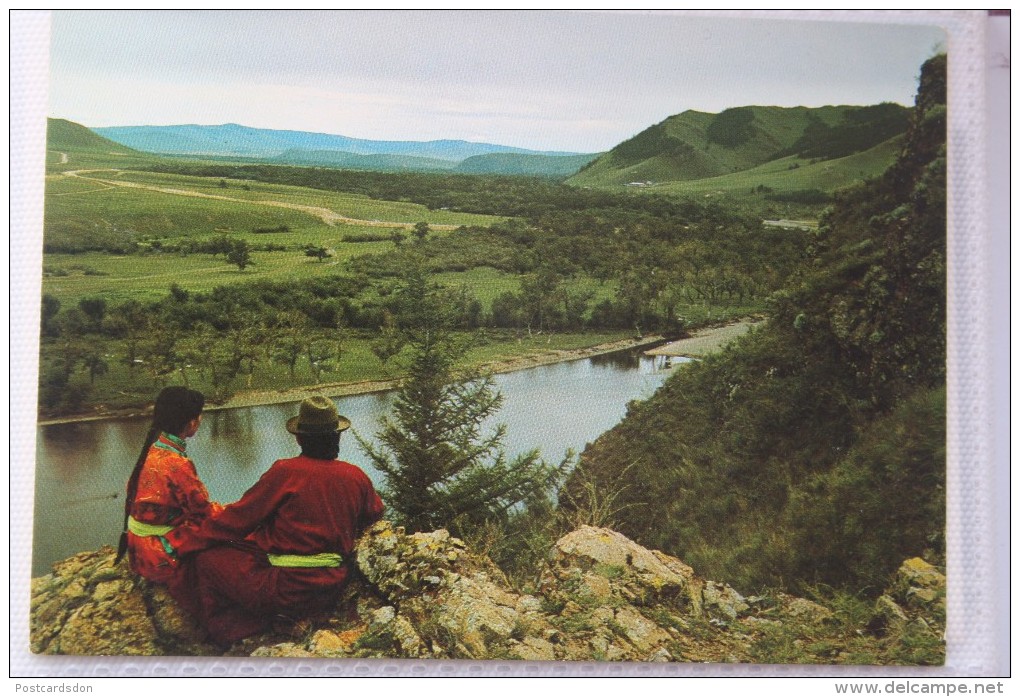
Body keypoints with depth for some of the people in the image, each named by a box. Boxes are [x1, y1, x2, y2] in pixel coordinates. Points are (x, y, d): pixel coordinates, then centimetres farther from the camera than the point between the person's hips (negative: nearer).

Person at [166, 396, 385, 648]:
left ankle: (229, 636, 3)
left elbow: (238, 518, -8)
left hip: (286, 590, -6)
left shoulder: (285, 472, -14)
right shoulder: (356, 476, -1)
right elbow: (375, 513, 19)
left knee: (208, 557, 6)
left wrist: (181, 540, 4)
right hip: (334, 587, 6)